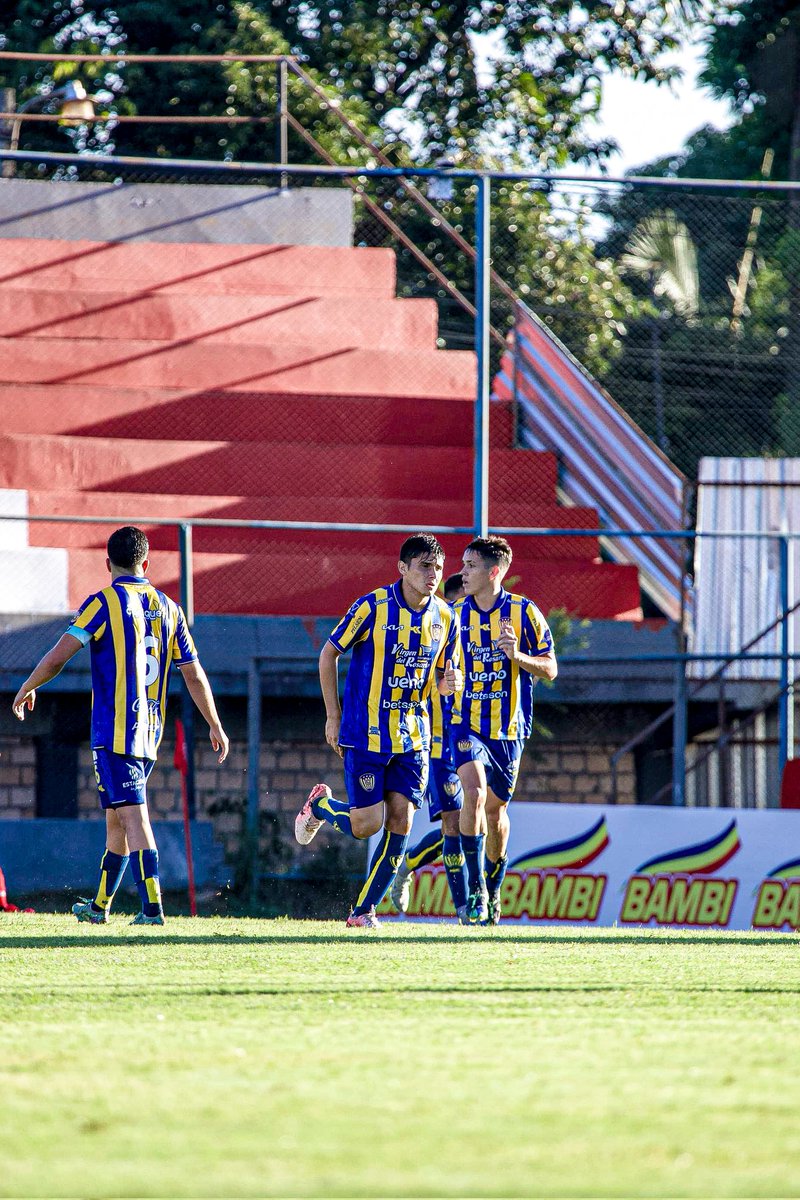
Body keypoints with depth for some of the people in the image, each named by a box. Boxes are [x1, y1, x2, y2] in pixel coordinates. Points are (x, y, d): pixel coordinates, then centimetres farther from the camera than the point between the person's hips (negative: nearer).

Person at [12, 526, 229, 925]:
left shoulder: (104, 603, -7)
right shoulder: (168, 608, 10)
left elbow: (57, 657, -11)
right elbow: (194, 674, 13)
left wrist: (27, 689, 7)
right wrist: (215, 727, 21)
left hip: (114, 731, -6)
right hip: (150, 733, 6)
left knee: (133, 816, -11)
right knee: (116, 817, 16)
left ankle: (152, 908, -20)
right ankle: (99, 906, 25)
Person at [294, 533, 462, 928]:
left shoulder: (445, 618, 3)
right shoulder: (372, 607, -12)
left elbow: (443, 676, 16)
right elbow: (329, 654, -3)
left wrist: (450, 682, -10)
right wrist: (333, 716, -4)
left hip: (412, 737, 4)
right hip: (365, 733, -4)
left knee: (400, 822, -5)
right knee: (365, 824, -7)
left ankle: (363, 910, 5)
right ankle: (321, 804, 27)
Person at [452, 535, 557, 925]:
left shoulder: (524, 613, -5)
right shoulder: (455, 615, 2)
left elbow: (550, 669, -3)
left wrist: (518, 655, -20)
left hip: (509, 729, 0)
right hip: (466, 723, 0)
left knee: (496, 809, 12)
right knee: (474, 791, -24)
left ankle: (493, 890, 35)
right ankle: (475, 889, -20)